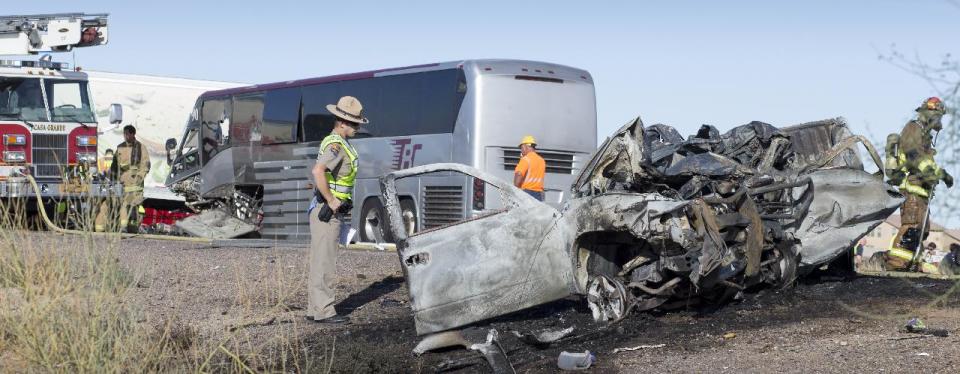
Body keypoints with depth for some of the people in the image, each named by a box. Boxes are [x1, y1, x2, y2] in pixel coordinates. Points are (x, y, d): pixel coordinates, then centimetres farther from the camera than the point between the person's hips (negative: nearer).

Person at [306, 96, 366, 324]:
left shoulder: (337, 143, 16)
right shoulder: (336, 145, -17)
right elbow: (318, 171, -34)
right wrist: (331, 201, -26)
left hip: (331, 210, 11)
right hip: (326, 211, -11)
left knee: (320, 262, 13)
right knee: (324, 262, -7)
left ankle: (315, 310, 19)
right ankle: (323, 311, -5)